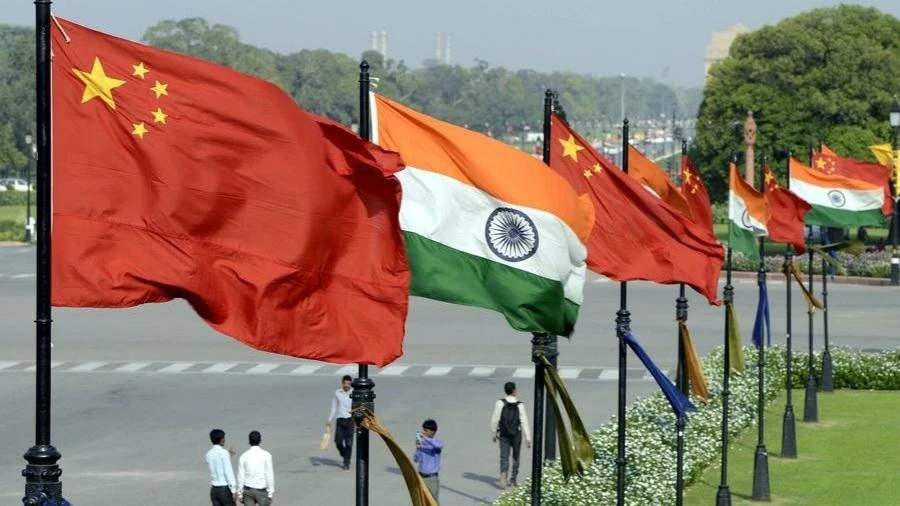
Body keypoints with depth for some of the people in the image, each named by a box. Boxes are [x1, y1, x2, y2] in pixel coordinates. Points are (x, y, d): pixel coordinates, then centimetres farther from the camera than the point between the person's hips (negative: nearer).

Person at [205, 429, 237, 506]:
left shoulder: (209, 454, 7)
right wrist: (234, 491, -15)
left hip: (214, 489, 6)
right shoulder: (224, 453, -12)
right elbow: (228, 472, -16)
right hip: (225, 489, -6)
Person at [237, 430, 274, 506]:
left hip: (248, 491, 2)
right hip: (262, 491, -2)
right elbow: (270, 475, -7)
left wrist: (240, 494, 7)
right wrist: (270, 493, -1)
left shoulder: (243, 456, -2)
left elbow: (241, 477, -1)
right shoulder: (266, 455, -7)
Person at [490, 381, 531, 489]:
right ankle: (513, 480, 23)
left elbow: (495, 420, -6)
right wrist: (528, 438, -7)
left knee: (504, 457, -2)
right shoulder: (519, 405, -8)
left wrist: (494, 434, 6)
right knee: (515, 457, 17)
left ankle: (503, 475, -27)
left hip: (504, 435, 0)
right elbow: (524, 422, -10)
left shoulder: (500, 403, -8)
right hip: (516, 435, 0)